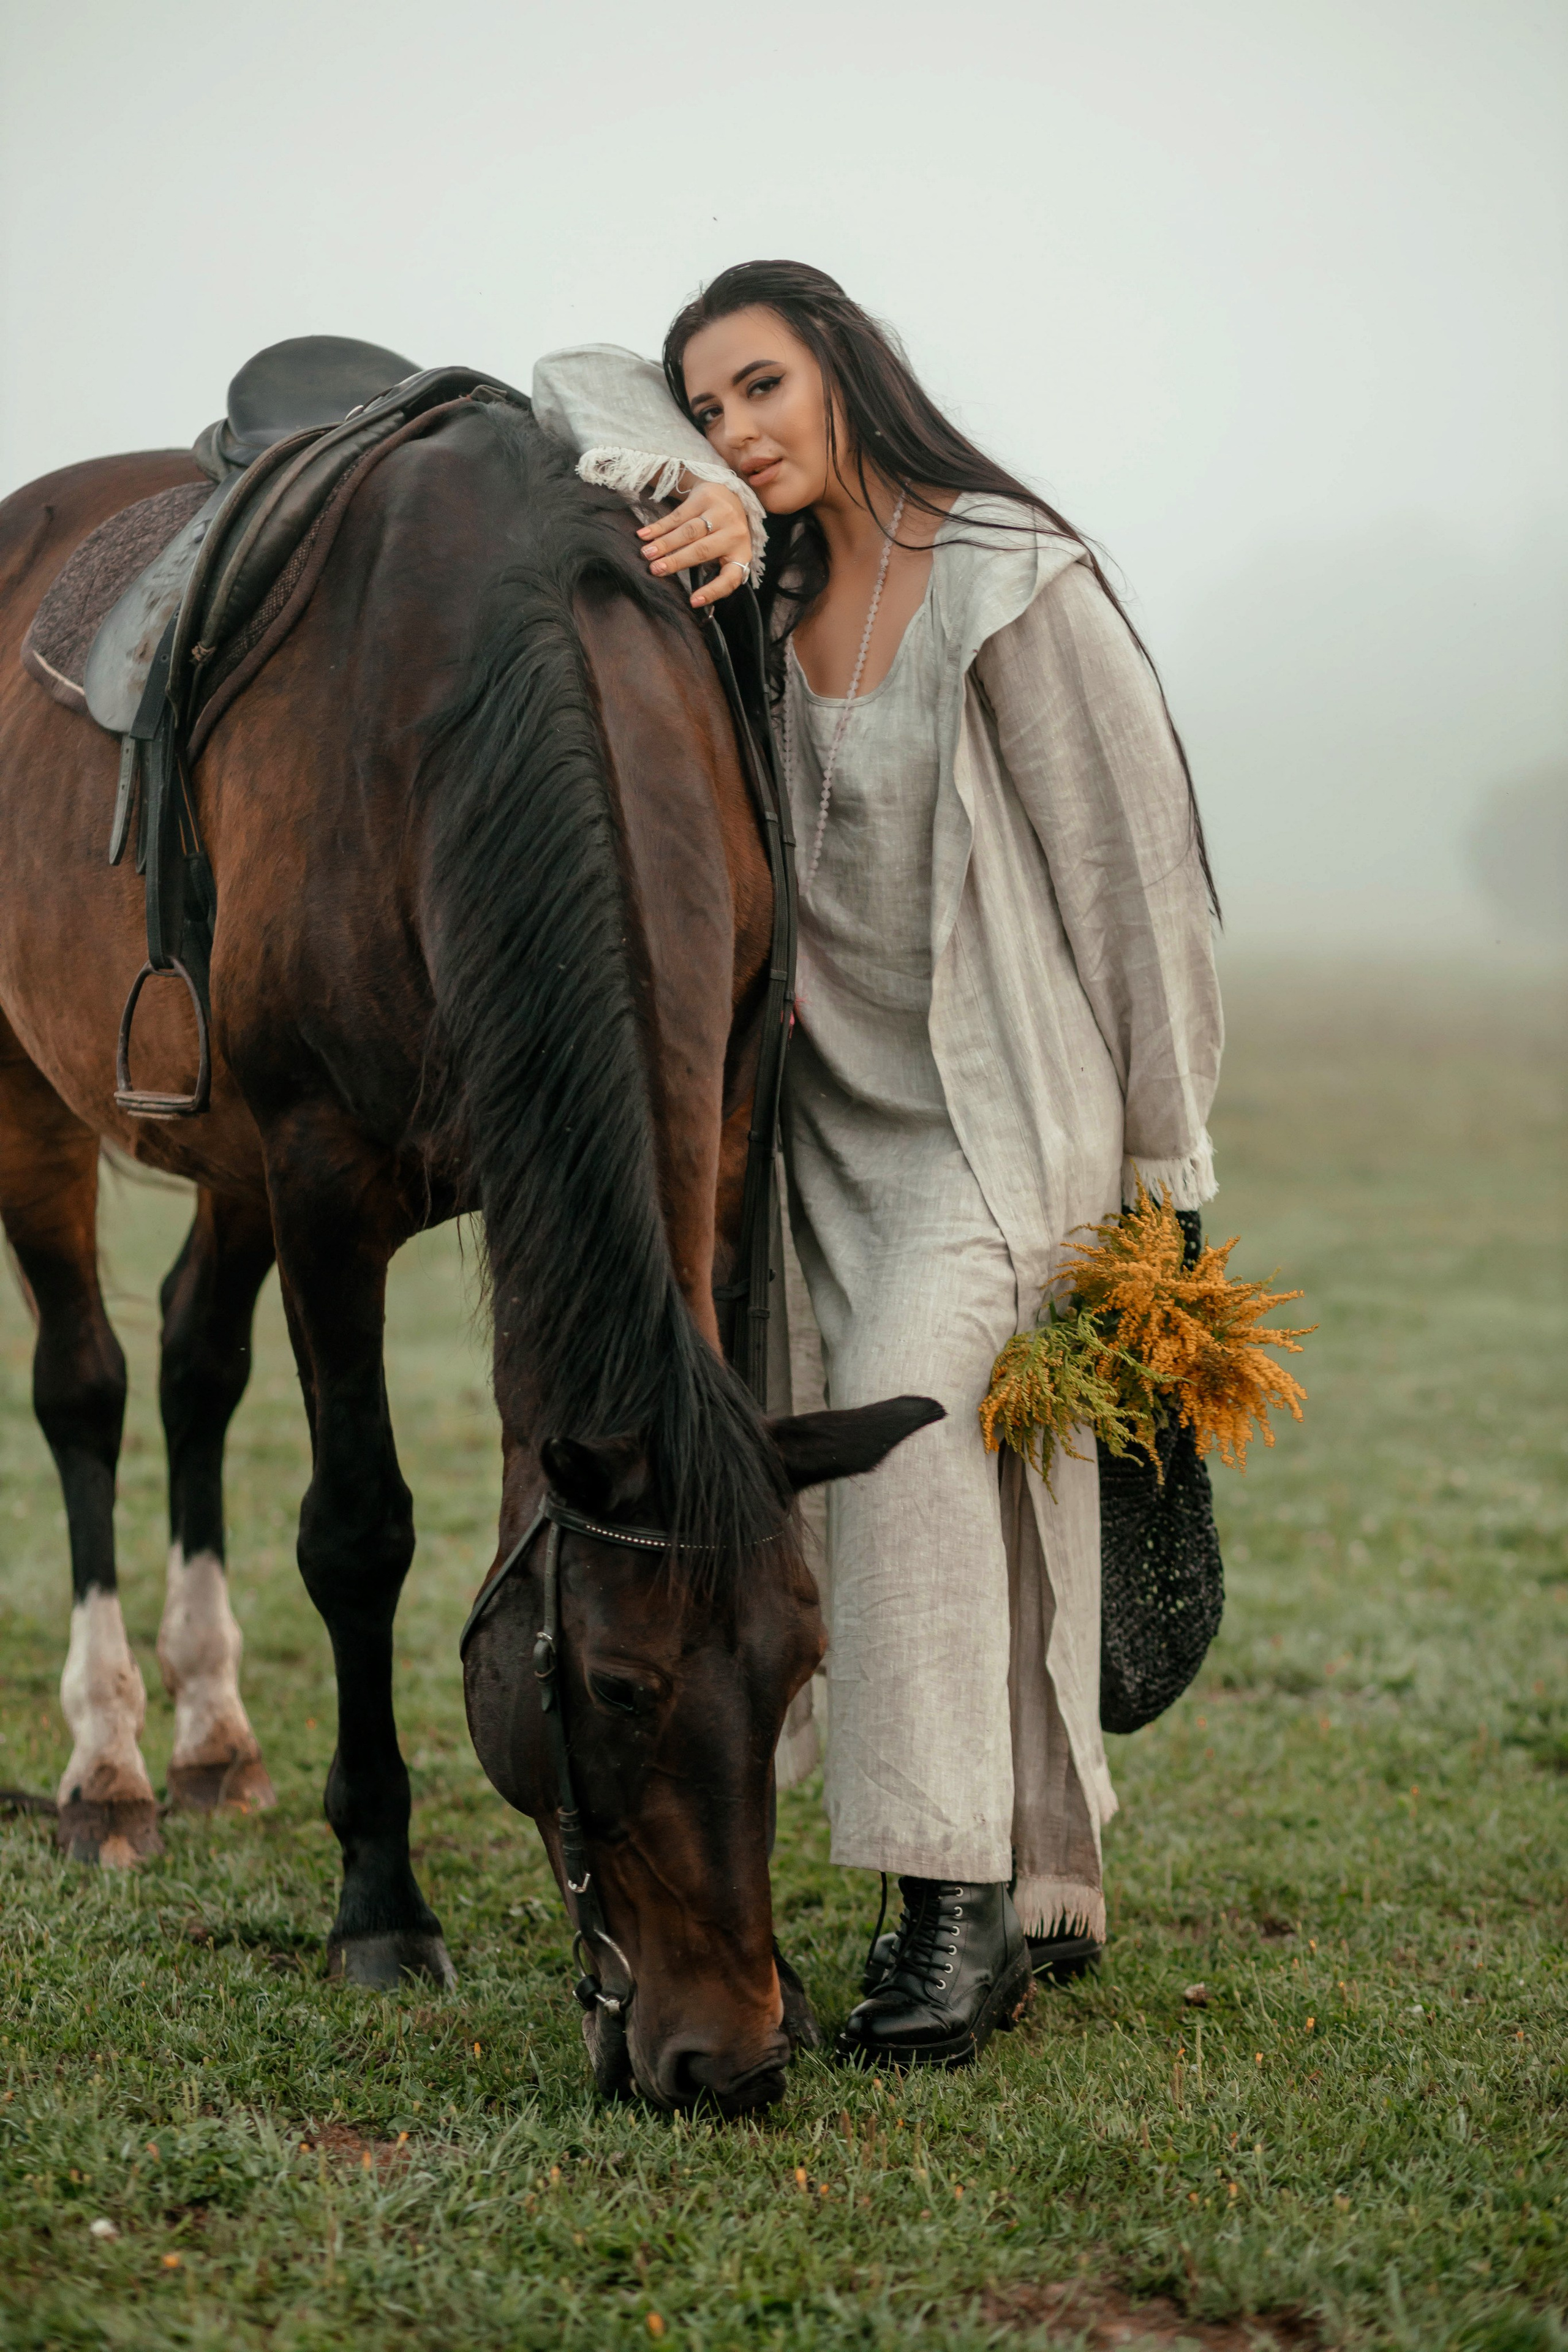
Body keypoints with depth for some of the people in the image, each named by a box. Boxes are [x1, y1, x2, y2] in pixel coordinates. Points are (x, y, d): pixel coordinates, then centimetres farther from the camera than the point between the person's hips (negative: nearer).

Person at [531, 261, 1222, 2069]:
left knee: (906, 1409, -25)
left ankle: (953, 1893, -25)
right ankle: (1045, 1896, 19)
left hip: (1009, 1107, -7)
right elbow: (583, 396, 0)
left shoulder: (1015, 584, -14)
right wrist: (689, 490, -24)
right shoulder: (770, 581, 5)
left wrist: (1162, 1170, -8)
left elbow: (1134, 861, -11)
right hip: (837, 1106, 7)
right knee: (963, 1505, 9)